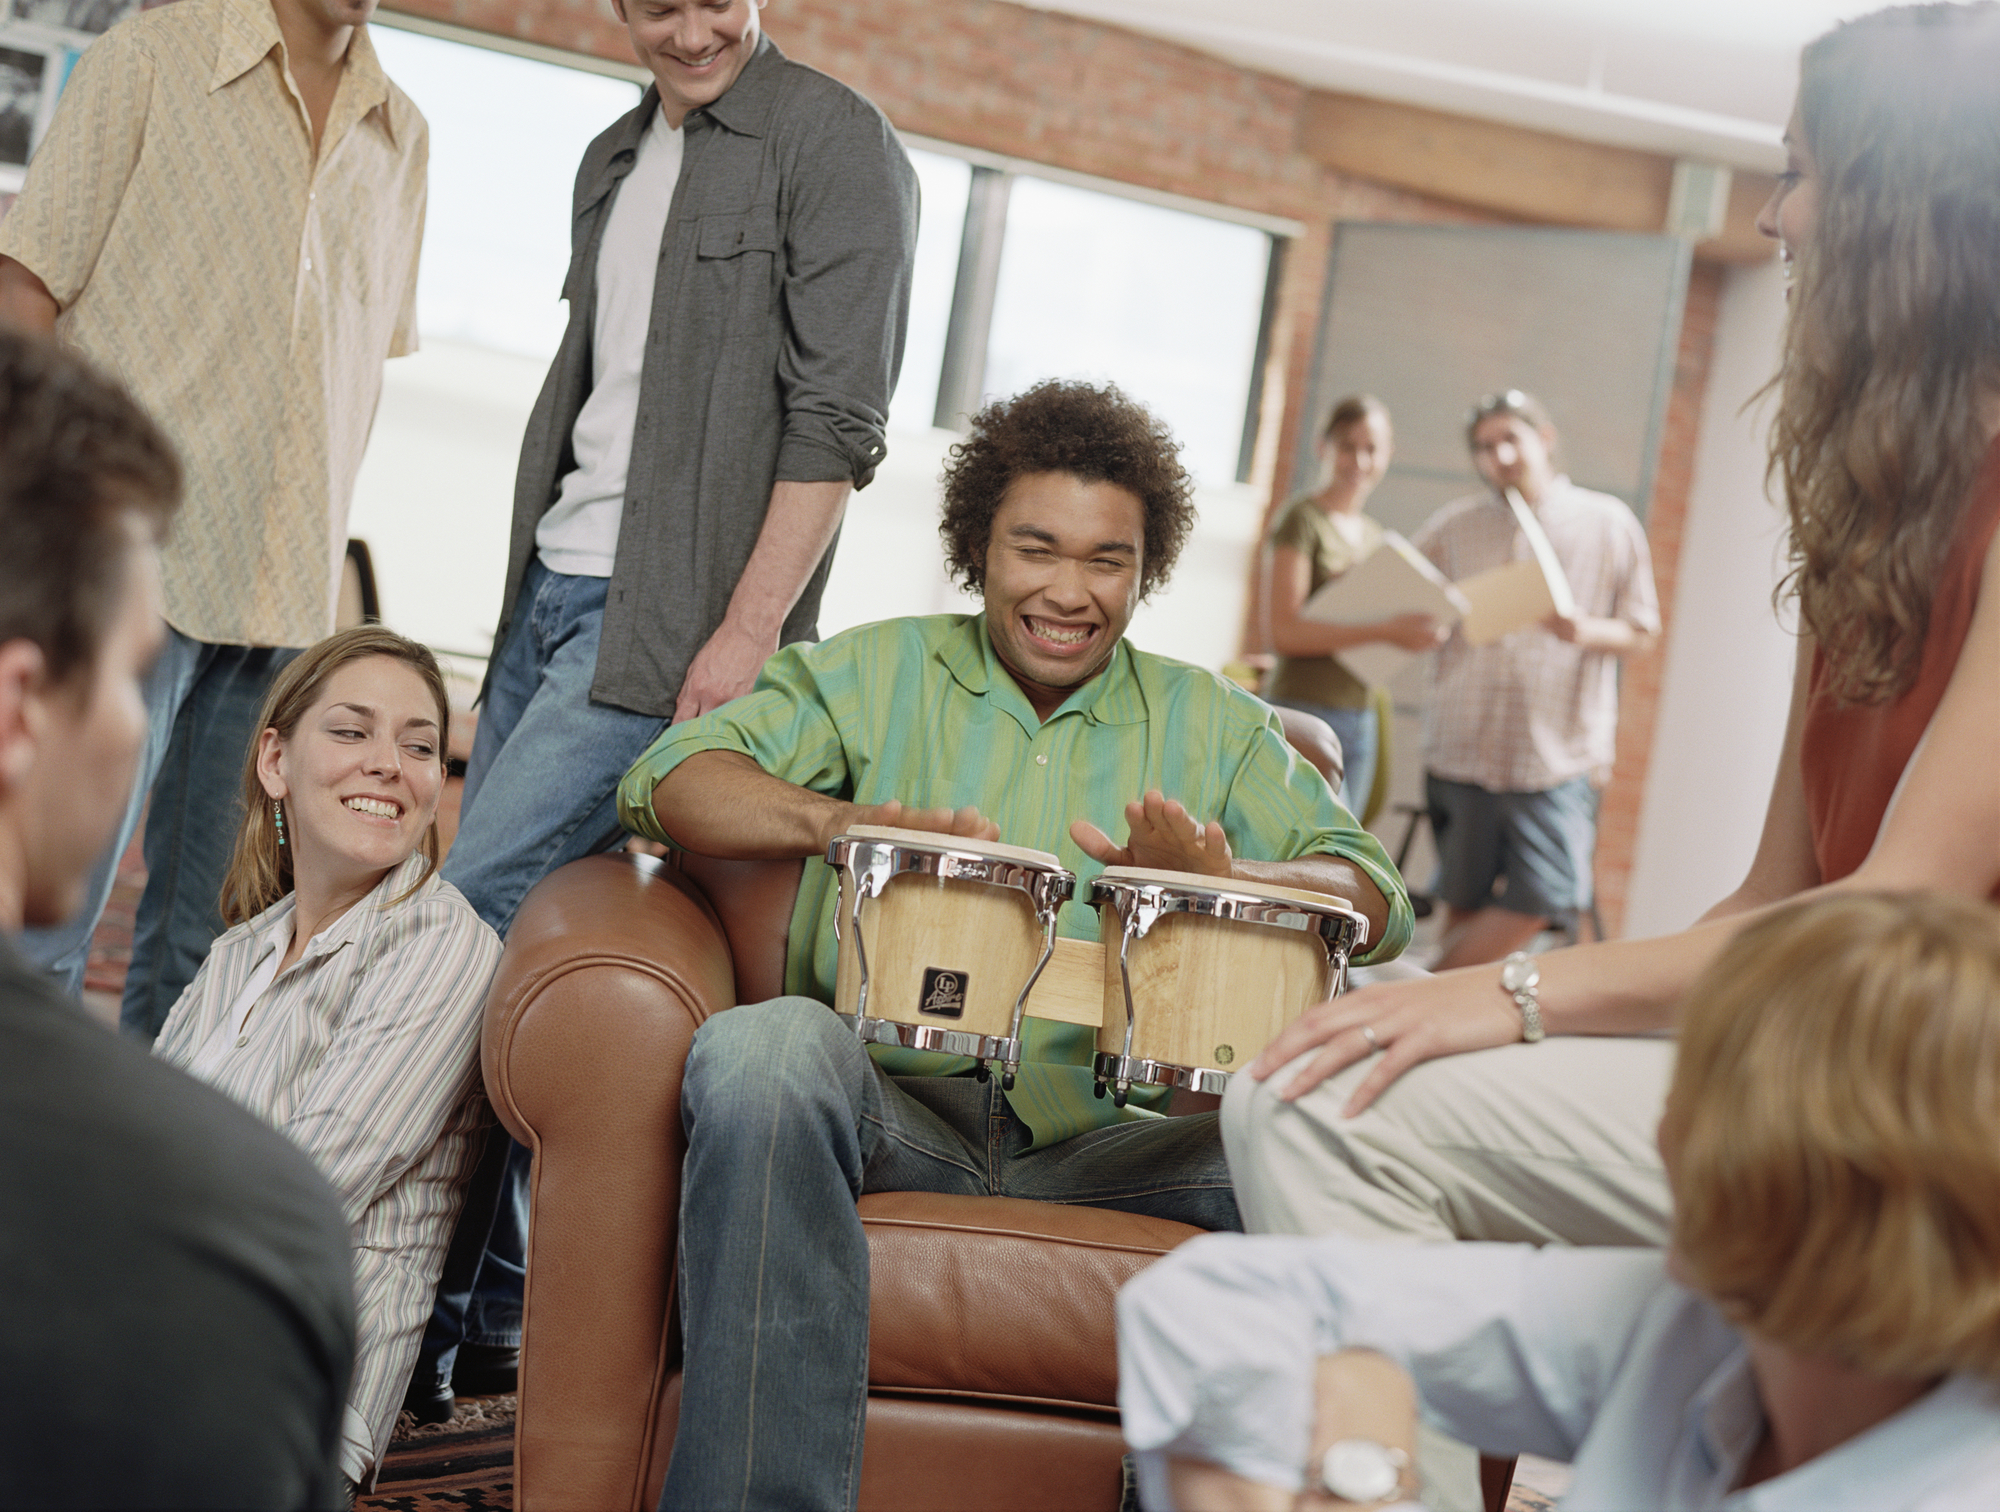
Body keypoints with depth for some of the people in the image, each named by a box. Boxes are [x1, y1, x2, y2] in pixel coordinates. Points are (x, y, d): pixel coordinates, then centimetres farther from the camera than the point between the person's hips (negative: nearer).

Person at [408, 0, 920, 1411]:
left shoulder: (833, 142, -6)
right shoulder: (614, 159, 19)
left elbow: (836, 419, -13)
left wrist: (746, 630, -19)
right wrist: (533, 586, 19)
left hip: (673, 620, -8)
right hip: (552, 586, 8)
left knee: (479, 908, -14)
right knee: (500, 931, 7)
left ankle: (430, 1327, -4)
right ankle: (494, 1310, 17)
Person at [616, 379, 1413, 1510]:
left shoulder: (1212, 726, 19)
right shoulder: (876, 673, 15)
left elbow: (1378, 900, 7)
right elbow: (670, 778, 2)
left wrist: (1222, 880, -15)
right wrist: (853, 820, -16)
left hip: (1110, 1136, 1)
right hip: (892, 1106, -1)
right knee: (765, 1049, -34)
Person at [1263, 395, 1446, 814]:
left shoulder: (1374, 536, 18)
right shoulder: (1303, 519, -6)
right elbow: (1283, 632, -15)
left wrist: (1419, 630, 2)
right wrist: (1385, 631, -21)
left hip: (1360, 720, 8)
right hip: (1305, 712, -8)